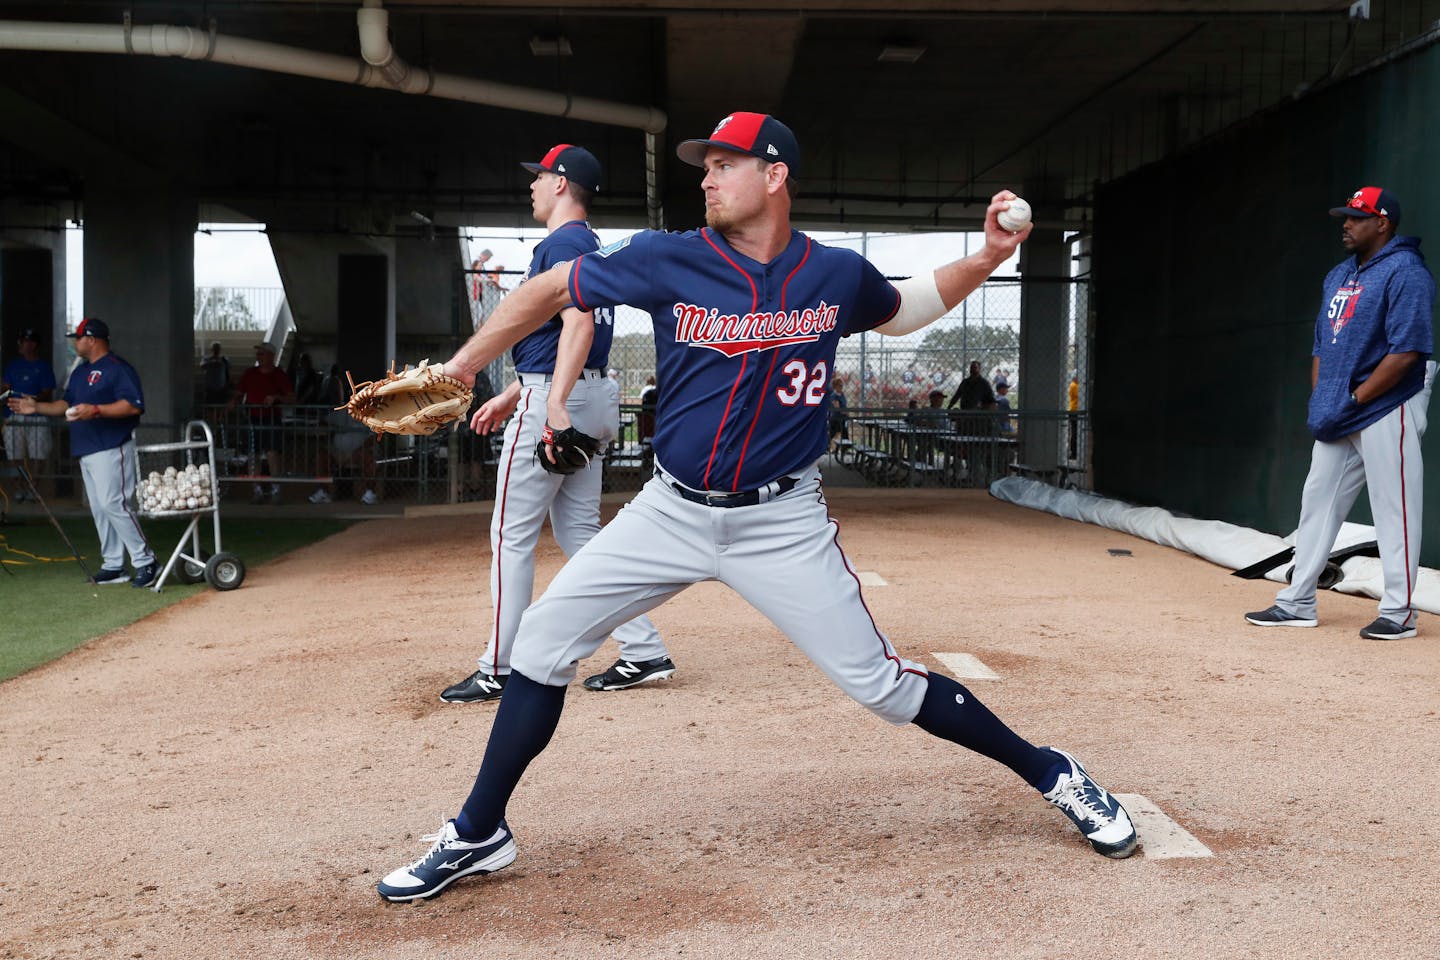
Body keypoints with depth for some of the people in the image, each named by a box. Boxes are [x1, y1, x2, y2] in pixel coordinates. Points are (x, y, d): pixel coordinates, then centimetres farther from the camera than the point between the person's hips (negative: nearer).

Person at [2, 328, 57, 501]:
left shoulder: (43, 367, 3)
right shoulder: (13, 365, 16)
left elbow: (48, 393, -1)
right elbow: (4, 388, 14)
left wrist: (35, 399, -19)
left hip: (37, 415, -3)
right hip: (13, 416, 3)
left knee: (37, 455, -5)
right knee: (17, 455, 2)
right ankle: (22, 486, 11)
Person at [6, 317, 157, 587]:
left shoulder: (118, 368, -10)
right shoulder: (80, 372, 20)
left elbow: (133, 405, -21)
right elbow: (67, 404, 28)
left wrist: (95, 410, -27)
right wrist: (37, 407, 17)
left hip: (111, 450, -10)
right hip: (86, 452, 10)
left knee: (113, 504, -16)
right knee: (99, 509, 10)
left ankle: (145, 561, -11)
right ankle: (113, 566, 16)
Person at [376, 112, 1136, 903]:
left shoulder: (838, 276, -4)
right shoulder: (667, 261, -8)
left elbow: (902, 312, 18)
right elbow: (551, 290, 4)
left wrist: (987, 257, 3)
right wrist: (455, 372, 7)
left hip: (782, 523, -1)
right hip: (671, 512, 2)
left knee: (880, 683, -3)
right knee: (541, 643, -2)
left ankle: (1049, 774, 19)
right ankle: (479, 836, 15)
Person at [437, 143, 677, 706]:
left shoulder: (561, 244, -11)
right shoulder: (588, 245, 21)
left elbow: (578, 324, -27)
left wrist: (554, 404, -37)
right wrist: (510, 397, 28)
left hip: (554, 402, -10)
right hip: (590, 401, 10)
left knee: (512, 534, -2)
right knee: (579, 533, 12)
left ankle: (499, 672, 5)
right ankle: (644, 652, 10)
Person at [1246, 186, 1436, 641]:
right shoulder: (1339, 276, 16)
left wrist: (1355, 399, -16)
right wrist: (1320, 402, 8)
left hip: (1385, 412, -9)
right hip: (1336, 420, 9)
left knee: (1393, 510, -2)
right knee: (1317, 502, 10)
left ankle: (1398, 612, 6)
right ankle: (1297, 603, 17)